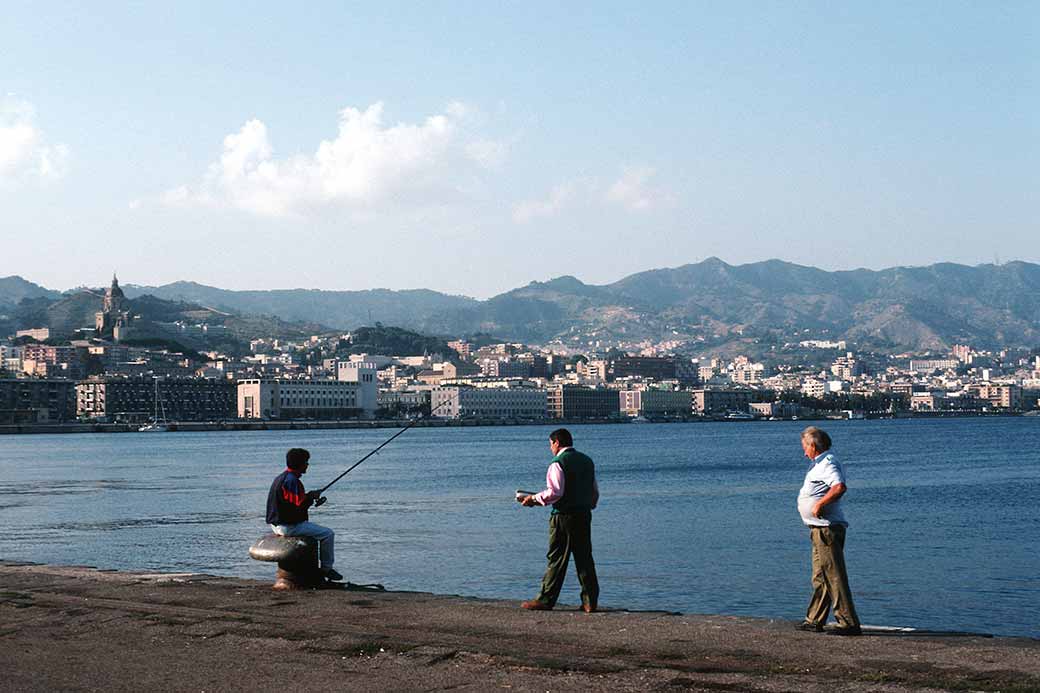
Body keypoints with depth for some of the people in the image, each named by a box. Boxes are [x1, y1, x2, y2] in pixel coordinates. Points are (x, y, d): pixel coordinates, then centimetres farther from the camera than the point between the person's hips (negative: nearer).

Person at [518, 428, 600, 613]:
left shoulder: (558, 463, -10)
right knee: (584, 558, 8)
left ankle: (545, 599, 4)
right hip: (584, 515, 7)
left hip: (563, 516, -7)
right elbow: (595, 492, 17)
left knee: (556, 559, -1)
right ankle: (590, 601, 7)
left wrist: (534, 498, -7)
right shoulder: (587, 461, 14)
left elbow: (555, 492, -18)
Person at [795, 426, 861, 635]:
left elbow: (839, 487, -32)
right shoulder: (820, 463, 18)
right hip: (820, 529, 11)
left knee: (835, 577, -11)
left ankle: (849, 623, -10)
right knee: (820, 578, 17)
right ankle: (814, 620, 25)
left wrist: (819, 504, -25)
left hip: (827, 529, -11)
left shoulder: (827, 463, -15)